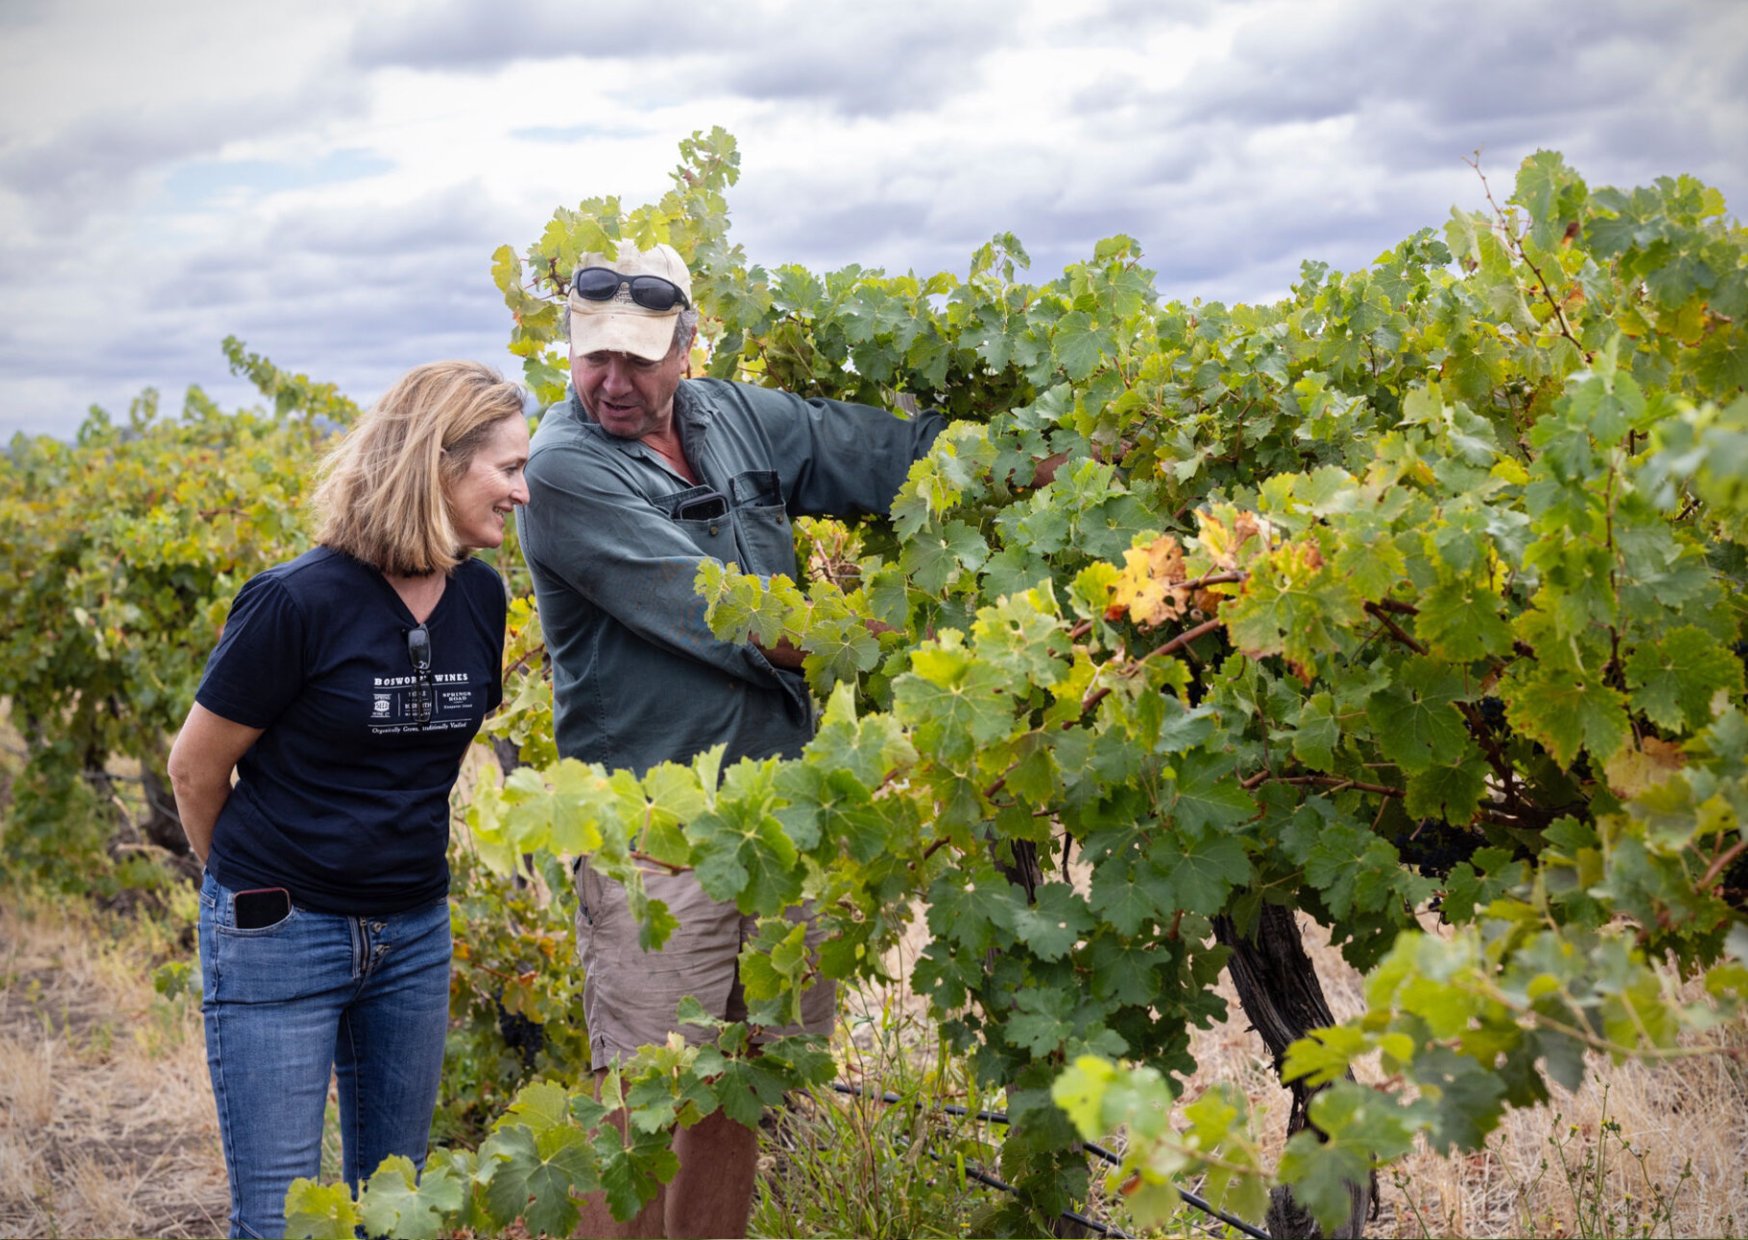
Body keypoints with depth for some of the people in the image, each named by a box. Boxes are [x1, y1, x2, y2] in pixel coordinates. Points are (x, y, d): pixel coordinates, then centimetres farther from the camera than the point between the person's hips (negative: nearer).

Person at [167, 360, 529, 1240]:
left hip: (415, 935, 6)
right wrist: (254, 887, 6)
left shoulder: (480, 597, -1)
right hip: (281, 937, -5)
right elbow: (195, 769, -7)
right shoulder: (300, 602, -19)